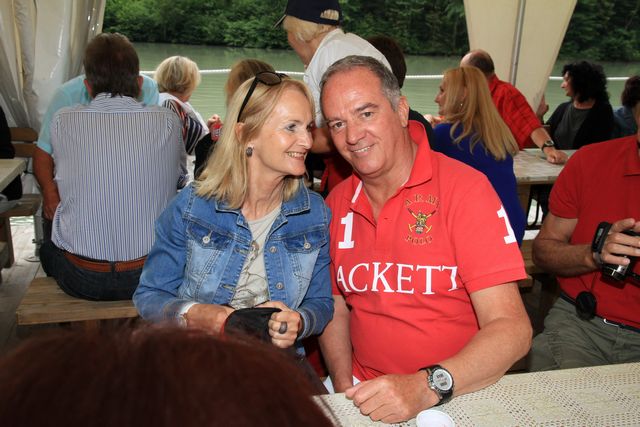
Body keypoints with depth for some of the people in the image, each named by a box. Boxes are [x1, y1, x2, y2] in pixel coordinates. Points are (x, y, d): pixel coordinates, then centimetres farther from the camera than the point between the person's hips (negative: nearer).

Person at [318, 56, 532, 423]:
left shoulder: (464, 188, -12)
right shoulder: (337, 203, 3)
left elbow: (512, 329, -16)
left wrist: (426, 386, -28)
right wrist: (345, 387, -5)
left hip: (458, 394, -3)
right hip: (366, 392, 4)